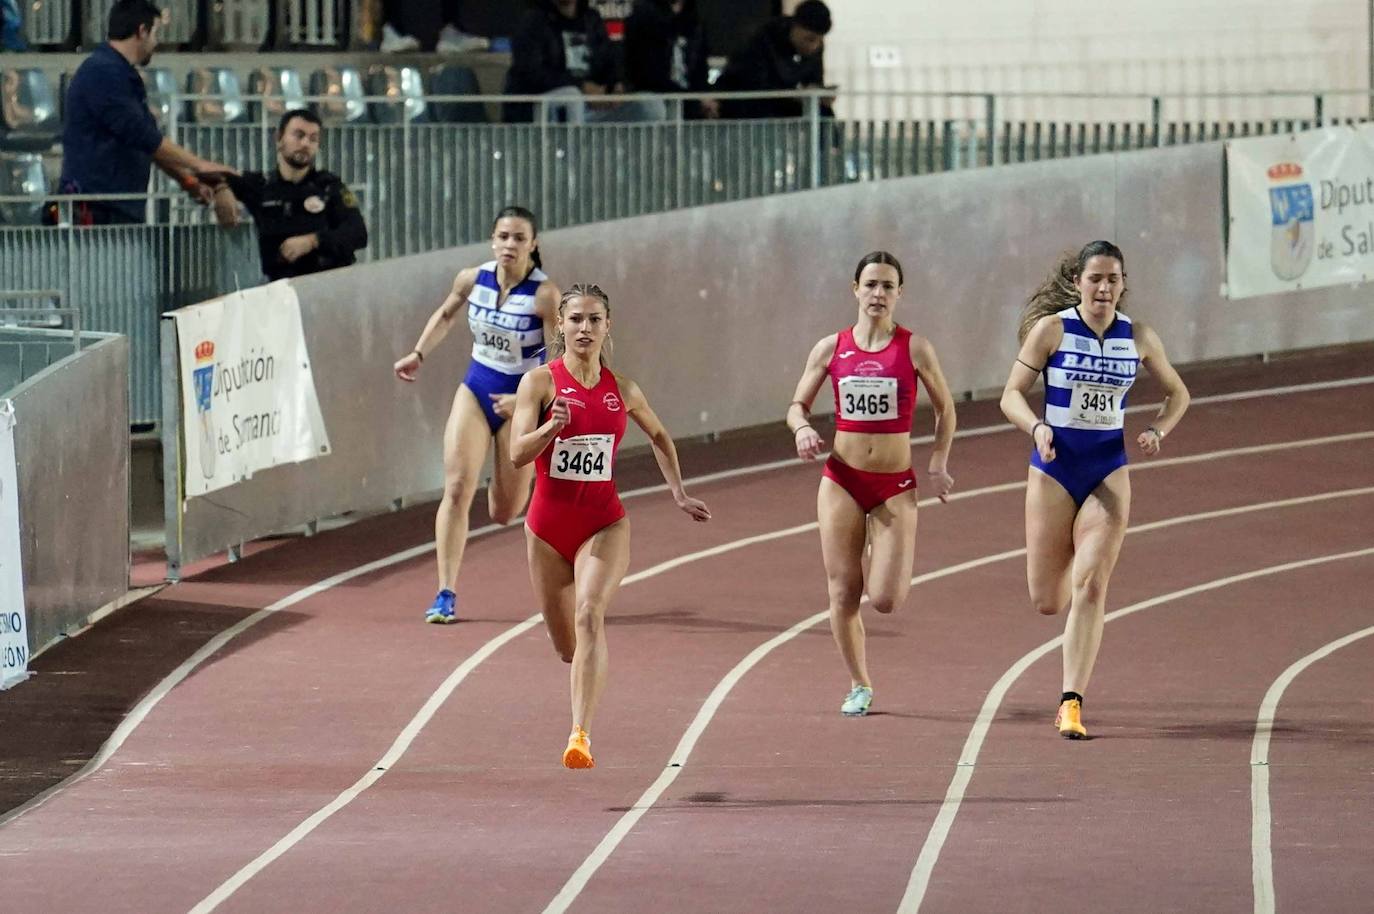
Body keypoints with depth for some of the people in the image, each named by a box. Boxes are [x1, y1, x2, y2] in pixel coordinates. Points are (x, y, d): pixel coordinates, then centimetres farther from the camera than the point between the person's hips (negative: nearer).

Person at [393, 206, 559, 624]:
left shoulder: (544, 294, -21)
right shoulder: (472, 279, -7)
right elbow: (446, 314, 16)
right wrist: (419, 354, 11)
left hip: (521, 398, -3)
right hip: (476, 389, 3)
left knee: (504, 513, 5)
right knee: (456, 488, -13)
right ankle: (446, 594, -11)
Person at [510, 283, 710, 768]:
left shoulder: (623, 390, 3)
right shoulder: (540, 382, -5)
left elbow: (659, 436, 23)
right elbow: (518, 453, -16)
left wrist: (679, 494, 18)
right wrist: (553, 425, -33)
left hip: (604, 524, 0)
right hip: (548, 525, 0)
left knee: (589, 615, -25)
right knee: (566, 645, 13)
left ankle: (581, 736, -33)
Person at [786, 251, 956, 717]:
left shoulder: (914, 348, -4)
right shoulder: (831, 348, 1)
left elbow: (945, 408, 8)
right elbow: (797, 405, 9)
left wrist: (938, 464, 0)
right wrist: (802, 428, -13)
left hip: (895, 486, -2)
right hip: (842, 481, 2)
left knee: (885, 599, -10)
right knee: (843, 593, 0)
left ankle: (891, 570, 28)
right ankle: (859, 686, 17)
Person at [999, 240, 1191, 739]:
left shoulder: (1139, 338, 2)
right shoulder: (1051, 329, -6)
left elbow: (1177, 393, 16)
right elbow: (1012, 394, -4)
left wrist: (1157, 431, -4)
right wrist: (1037, 428, -24)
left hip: (1109, 473, 1)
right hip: (1054, 469, -1)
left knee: (1090, 589, -13)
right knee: (1046, 600, 2)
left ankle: (1072, 702, -12)